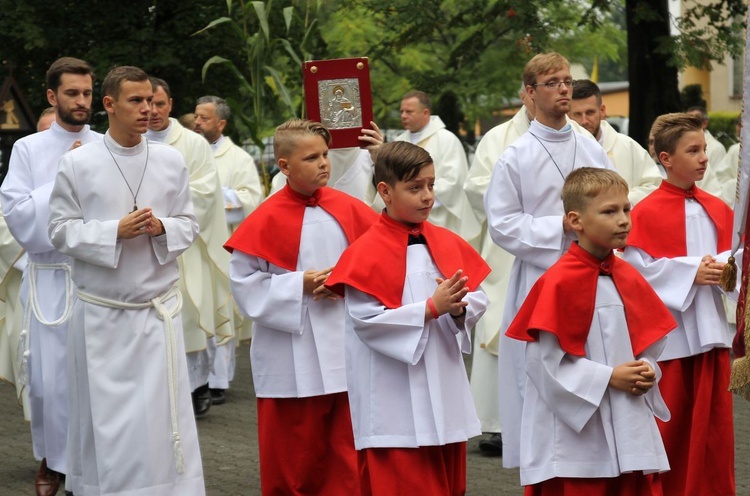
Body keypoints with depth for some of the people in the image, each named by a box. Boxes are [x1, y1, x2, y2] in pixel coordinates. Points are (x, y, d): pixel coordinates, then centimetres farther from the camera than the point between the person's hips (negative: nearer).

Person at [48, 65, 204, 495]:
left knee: (162, 412, -2)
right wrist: (115, 231, -16)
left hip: (159, 308, 1)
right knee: (106, 412, 5)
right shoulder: (77, 164, -4)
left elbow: (189, 224, 7)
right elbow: (62, 230, -3)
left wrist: (162, 229, -14)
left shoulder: (172, 161, 2)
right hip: (101, 312, -1)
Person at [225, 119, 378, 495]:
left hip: (345, 348, 3)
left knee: (347, 449, 7)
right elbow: (244, 282, -7)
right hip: (291, 358, -3)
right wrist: (299, 286, -14)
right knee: (293, 453, 9)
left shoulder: (348, 210, 2)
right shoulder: (267, 219, -8)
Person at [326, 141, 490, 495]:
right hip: (395, 401, -6)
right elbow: (367, 319, -18)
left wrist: (459, 308, -15)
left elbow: (478, 299, 8)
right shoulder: (367, 253, -10)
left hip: (445, 391, 6)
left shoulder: (448, 244, 8)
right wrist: (432, 308, -21)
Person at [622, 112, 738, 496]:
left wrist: (726, 267, -13)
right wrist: (692, 271, -18)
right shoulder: (646, 213, -10)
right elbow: (637, 269, -15)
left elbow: (733, 256, 9)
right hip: (667, 334, -5)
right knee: (668, 423, 5)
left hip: (710, 332, 5)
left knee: (713, 421, 9)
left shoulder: (717, 210, 7)